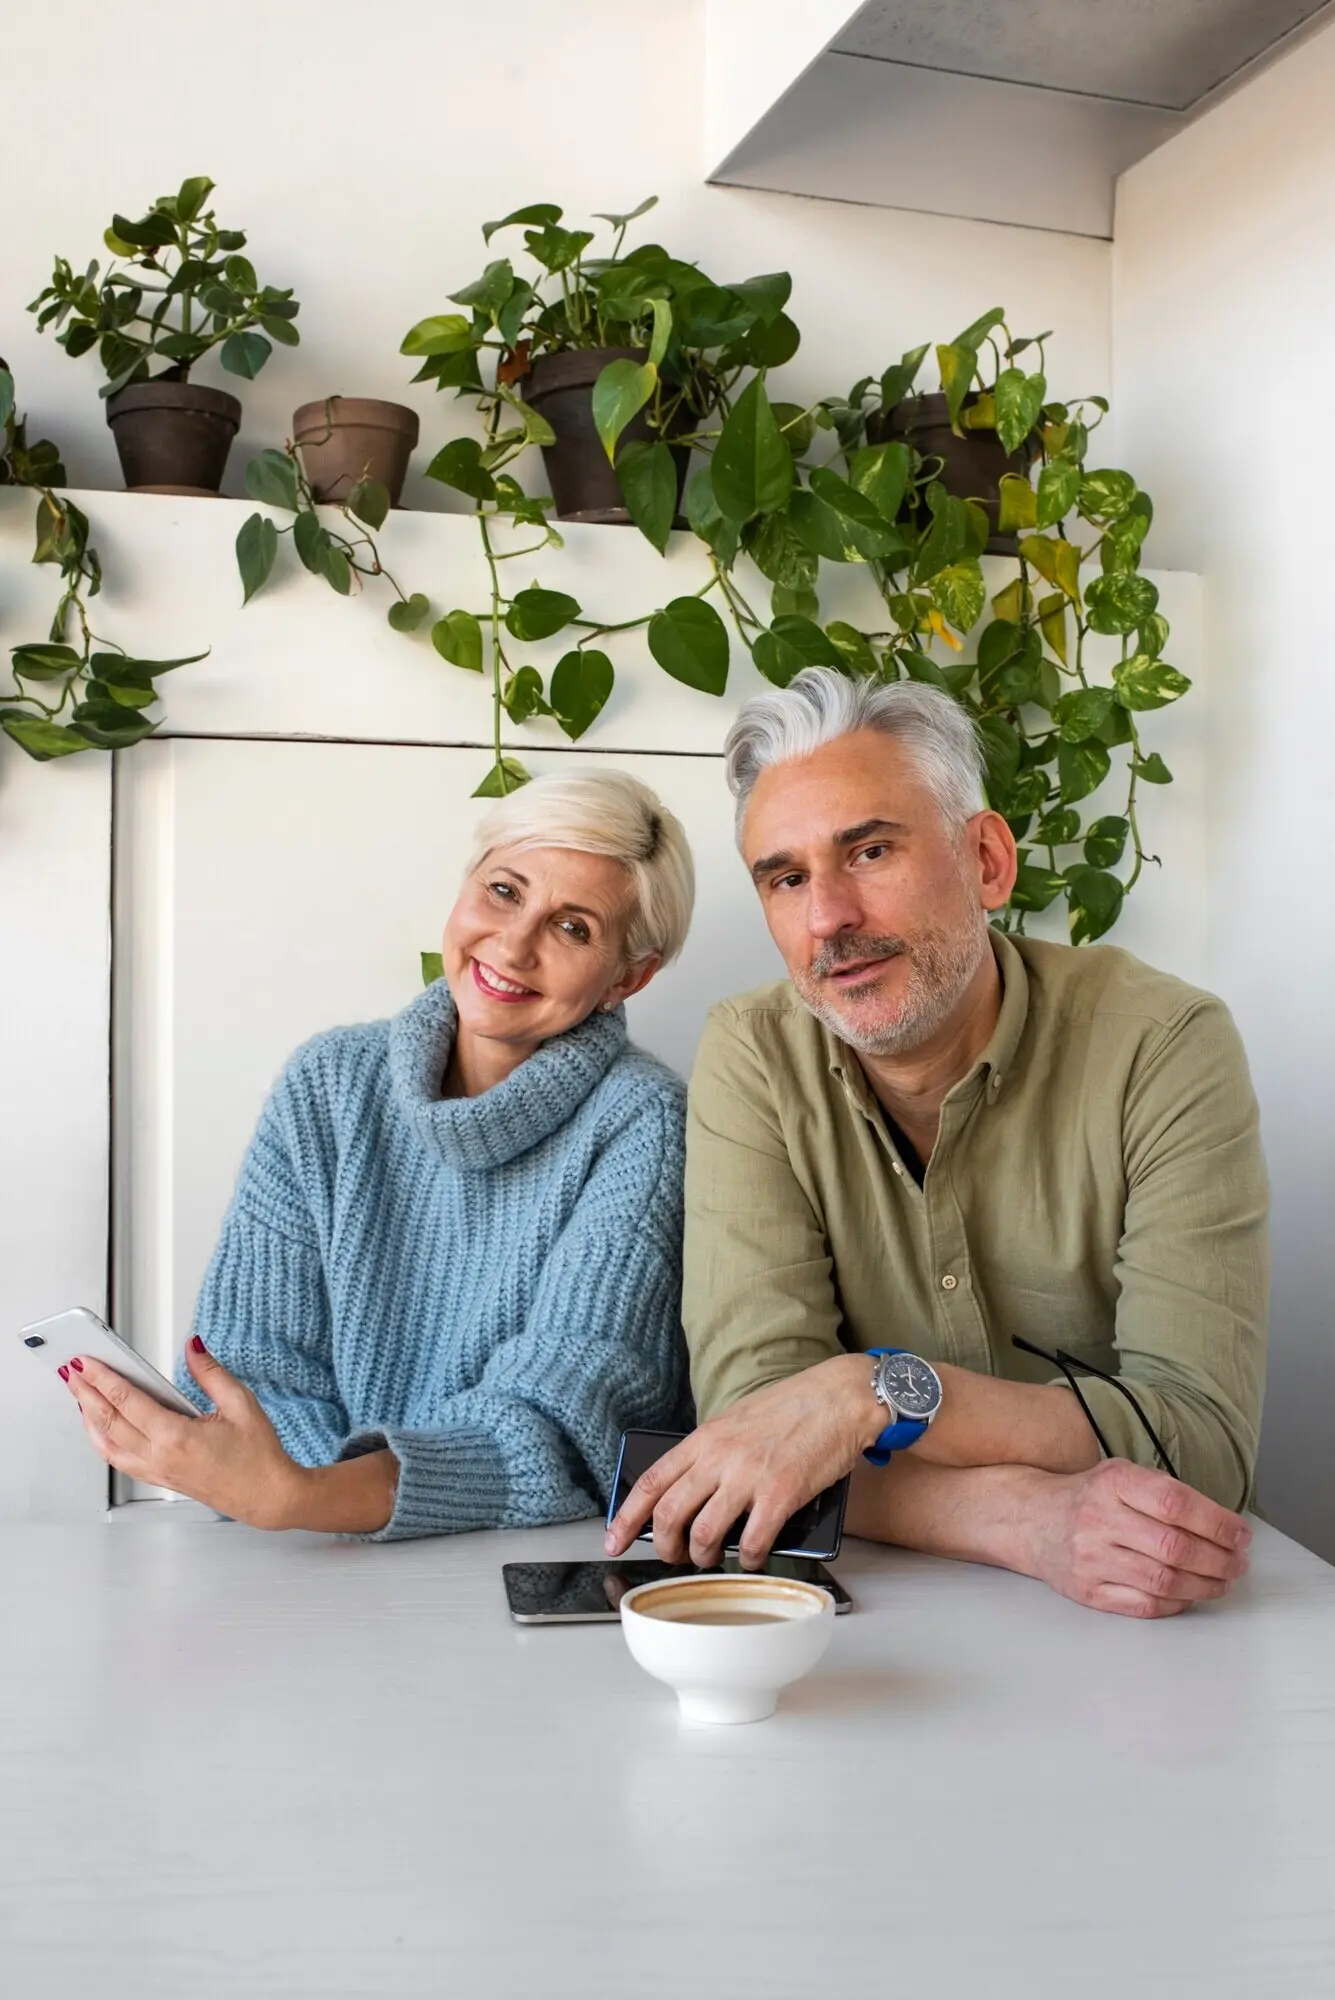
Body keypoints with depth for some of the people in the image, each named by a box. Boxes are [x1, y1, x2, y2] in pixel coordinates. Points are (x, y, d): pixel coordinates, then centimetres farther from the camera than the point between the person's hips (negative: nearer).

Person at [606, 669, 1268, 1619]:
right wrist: (1031, 1522, -28)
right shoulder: (754, 1057, -7)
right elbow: (752, 1405, -14)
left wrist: (876, 1391, -27)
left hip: (1137, 1644, 0)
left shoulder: (1164, 1046, -11)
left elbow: (1206, 1440, -17)